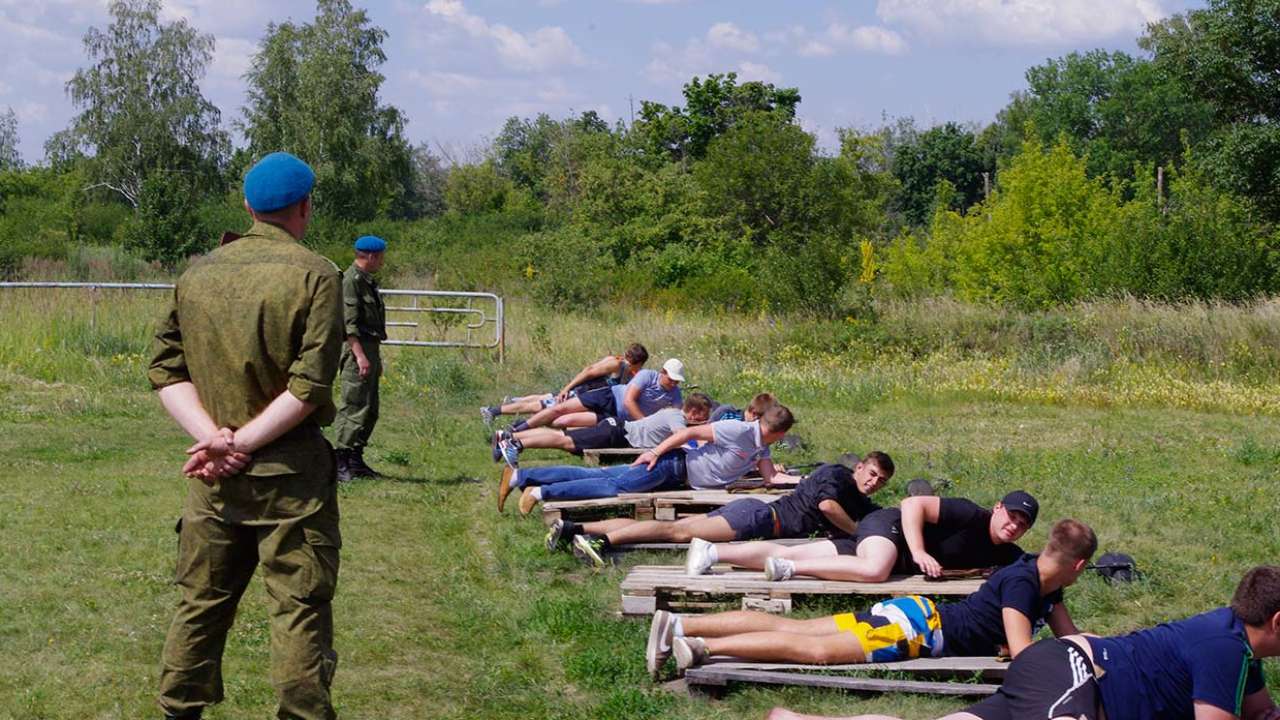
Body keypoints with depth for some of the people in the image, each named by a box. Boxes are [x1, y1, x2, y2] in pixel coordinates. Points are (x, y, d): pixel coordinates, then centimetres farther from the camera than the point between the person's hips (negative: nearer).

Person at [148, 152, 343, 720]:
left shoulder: (197, 274, 8)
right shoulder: (315, 275, -8)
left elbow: (166, 372, 3)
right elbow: (310, 386, -17)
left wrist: (213, 435, -7)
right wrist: (244, 441, -12)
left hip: (213, 475, 5)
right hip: (290, 470, -5)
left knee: (201, 600, 16)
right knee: (299, 608, 1)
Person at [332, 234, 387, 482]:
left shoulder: (368, 281, 19)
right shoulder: (351, 280, -12)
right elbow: (349, 322, -19)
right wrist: (360, 356, -24)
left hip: (369, 349, 10)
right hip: (356, 349, -10)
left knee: (370, 410, 12)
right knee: (354, 407, -12)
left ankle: (356, 460, 19)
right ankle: (339, 463, -12)